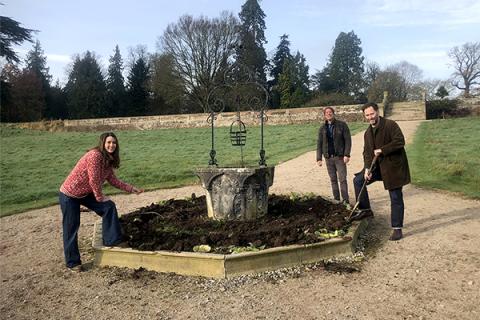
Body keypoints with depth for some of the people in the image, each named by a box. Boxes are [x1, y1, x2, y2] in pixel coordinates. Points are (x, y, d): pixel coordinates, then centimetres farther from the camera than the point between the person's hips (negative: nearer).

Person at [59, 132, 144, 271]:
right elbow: (94, 180, -24)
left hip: (86, 193, 8)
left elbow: (113, 180, 8)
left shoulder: (109, 160, 1)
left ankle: (111, 240, 5)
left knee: (109, 207, -5)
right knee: (72, 228, 1)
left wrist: (131, 188, 4)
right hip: (69, 194, -8)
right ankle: (73, 262, 15)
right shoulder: (95, 155, -26)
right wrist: (100, 197, -13)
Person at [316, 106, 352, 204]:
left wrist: (347, 154, -15)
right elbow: (319, 144, 9)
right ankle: (336, 199, 19)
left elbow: (347, 140, -7)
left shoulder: (342, 125, -3)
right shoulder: (322, 128, 8)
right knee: (333, 180, 10)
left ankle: (346, 200, 1)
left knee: (342, 179, -4)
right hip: (328, 158, 4)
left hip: (340, 157, -4)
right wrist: (319, 158, 2)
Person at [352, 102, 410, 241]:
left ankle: (397, 229, 9)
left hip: (394, 166, -7)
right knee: (358, 180, 1)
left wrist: (382, 150, -22)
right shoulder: (368, 133, 8)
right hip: (378, 166, 7)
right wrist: (367, 168, -7)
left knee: (396, 198, 0)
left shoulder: (390, 125, -13)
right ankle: (365, 209, 15)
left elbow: (400, 141, -22)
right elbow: (367, 152, 6)